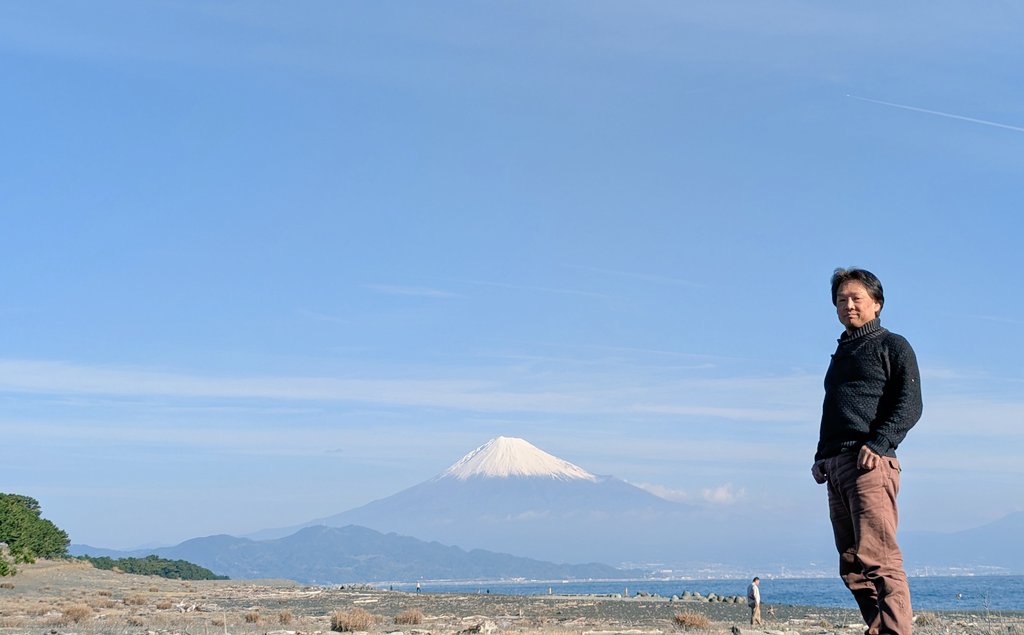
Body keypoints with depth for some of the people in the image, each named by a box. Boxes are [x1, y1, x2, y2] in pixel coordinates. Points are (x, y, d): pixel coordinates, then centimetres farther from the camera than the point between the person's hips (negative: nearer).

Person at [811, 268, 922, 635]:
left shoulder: (892, 346, 6)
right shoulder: (841, 354, 28)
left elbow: (910, 405, -6)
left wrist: (877, 443, -19)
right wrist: (821, 458, 16)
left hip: (869, 464, -8)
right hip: (835, 467, 8)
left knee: (878, 557, -16)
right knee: (852, 564, 3)